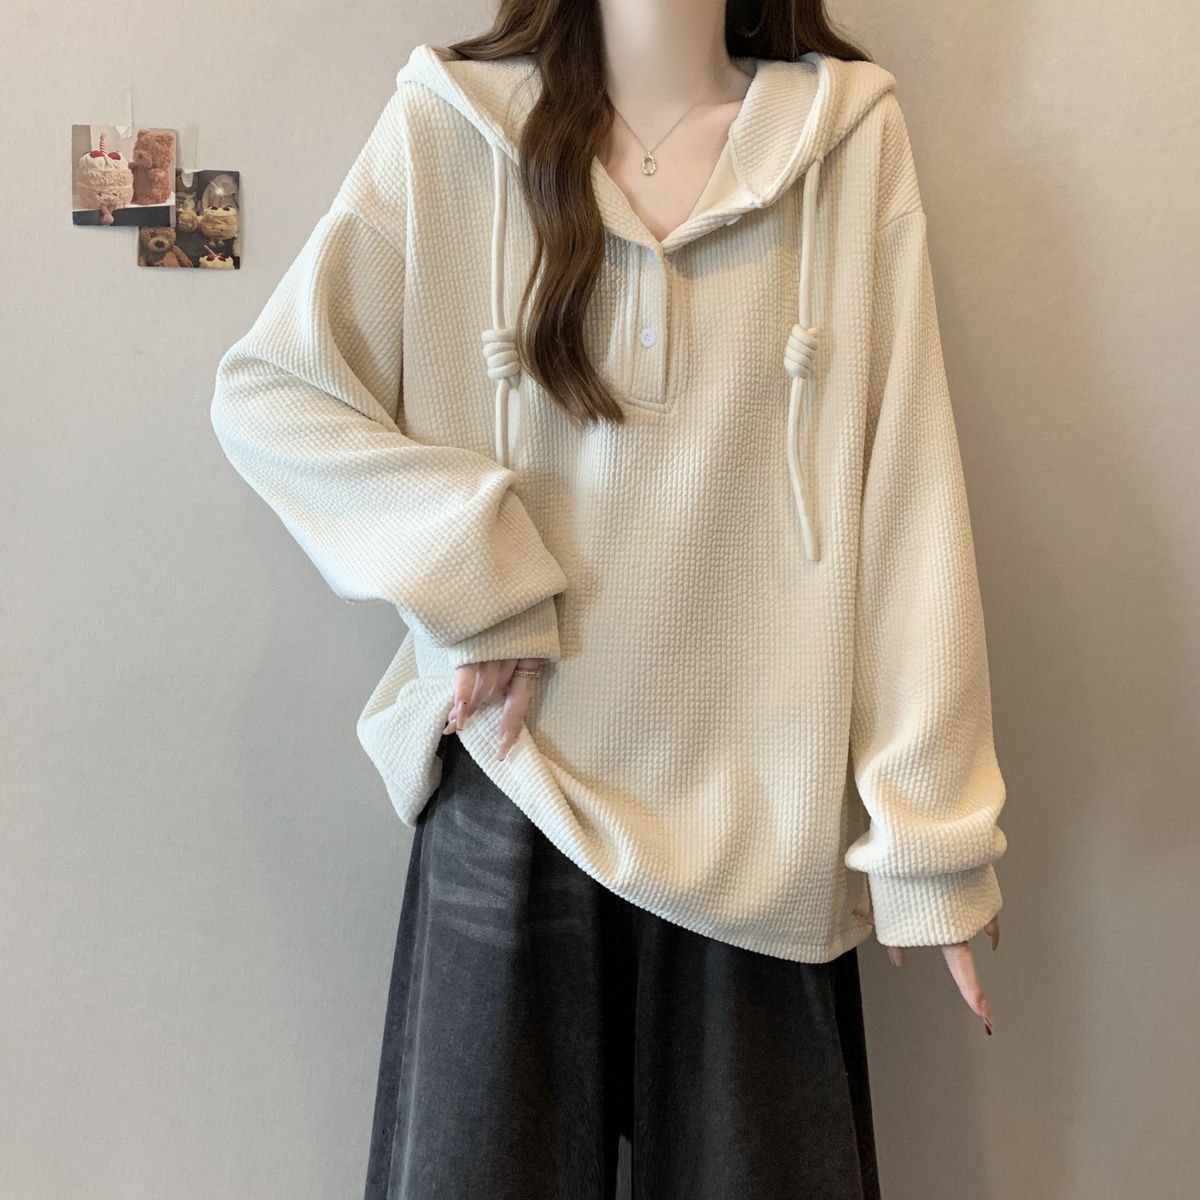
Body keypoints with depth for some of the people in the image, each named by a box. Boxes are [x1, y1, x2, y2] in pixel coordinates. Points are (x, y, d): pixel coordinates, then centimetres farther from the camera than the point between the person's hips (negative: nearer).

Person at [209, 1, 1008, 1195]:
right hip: (515, 784, 0)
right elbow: (265, 390, -2)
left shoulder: (850, 137, 0)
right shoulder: (449, 128, -1)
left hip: (759, 811, 1)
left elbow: (905, 497, -4)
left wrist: (929, 828, -5)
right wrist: (469, 581, -13)